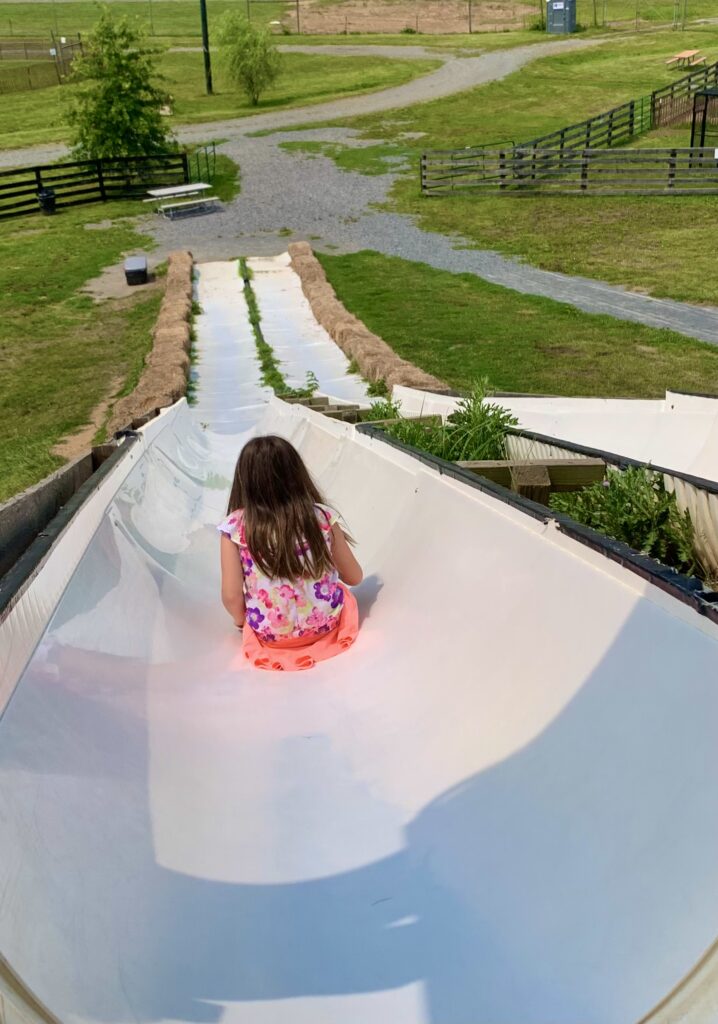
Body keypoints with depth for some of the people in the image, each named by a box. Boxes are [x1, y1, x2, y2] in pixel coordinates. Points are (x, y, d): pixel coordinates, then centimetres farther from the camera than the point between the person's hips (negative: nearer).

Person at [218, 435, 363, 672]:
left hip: (270, 634, 1)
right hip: (327, 624, 0)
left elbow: (231, 597, -13)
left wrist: (241, 620, 10)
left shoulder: (235, 527, -16)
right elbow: (354, 577, 0)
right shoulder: (322, 516, -11)